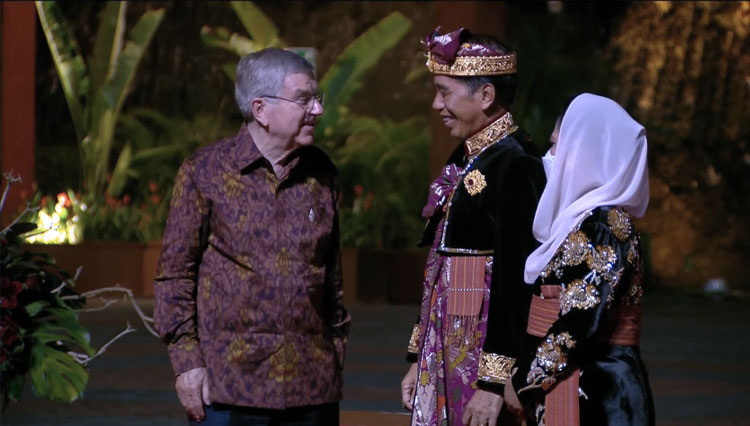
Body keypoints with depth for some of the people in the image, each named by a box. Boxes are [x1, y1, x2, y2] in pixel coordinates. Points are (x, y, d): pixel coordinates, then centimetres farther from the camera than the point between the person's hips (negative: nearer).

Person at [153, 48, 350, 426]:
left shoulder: (320, 174, 9)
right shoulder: (204, 172, -1)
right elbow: (174, 273, 0)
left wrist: (337, 350, 15)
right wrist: (186, 360, -5)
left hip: (312, 384, 3)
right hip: (229, 383, -3)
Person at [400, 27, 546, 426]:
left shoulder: (514, 165, -14)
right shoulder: (464, 161, 13)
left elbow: (514, 277, -19)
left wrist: (495, 383, -22)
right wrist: (419, 358, 16)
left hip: (486, 347, -8)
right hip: (446, 348, 8)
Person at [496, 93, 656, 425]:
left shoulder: (604, 224, -14)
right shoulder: (586, 216, 14)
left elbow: (583, 321, -20)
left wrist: (526, 379, -13)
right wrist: (527, 371, 13)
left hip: (591, 392, -9)